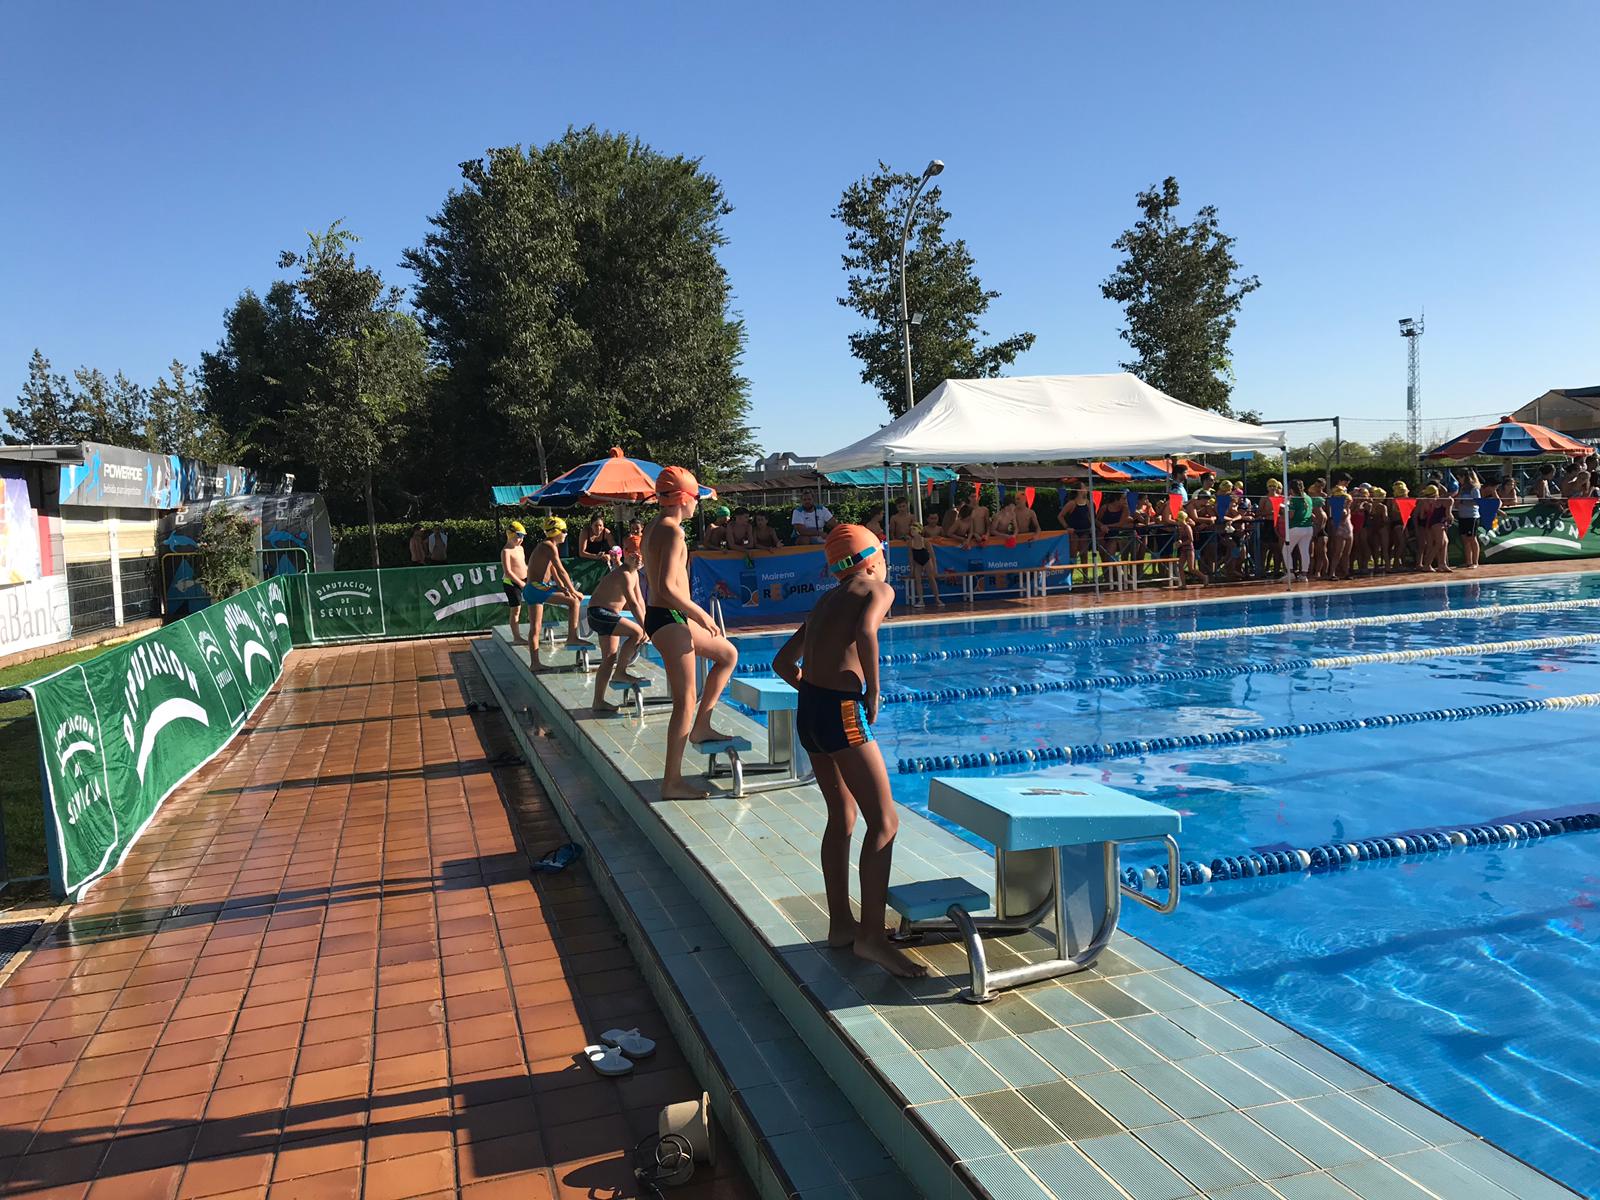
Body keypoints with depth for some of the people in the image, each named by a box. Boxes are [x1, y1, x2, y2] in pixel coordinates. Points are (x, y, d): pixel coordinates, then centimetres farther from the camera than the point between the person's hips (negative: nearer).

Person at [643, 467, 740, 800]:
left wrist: (693, 613, 23)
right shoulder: (672, 531, -17)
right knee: (685, 701, -4)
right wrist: (701, 614, -15)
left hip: (669, 618, 10)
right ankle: (672, 783, 2)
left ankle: (700, 726, 24)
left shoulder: (654, 528, 14)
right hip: (670, 621, -10)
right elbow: (667, 588, -26)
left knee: (728, 654, 24)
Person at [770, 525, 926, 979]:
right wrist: (872, 691, -12)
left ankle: (841, 924, 24)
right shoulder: (878, 588, 2)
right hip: (842, 710, -8)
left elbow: (782, 663, 25)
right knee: (884, 821, -5)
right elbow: (865, 632, -22)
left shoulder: (826, 600, 23)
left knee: (842, 817, 17)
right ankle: (872, 936, -7)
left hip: (808, 709, 9)